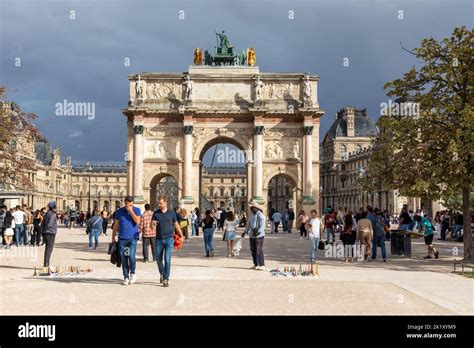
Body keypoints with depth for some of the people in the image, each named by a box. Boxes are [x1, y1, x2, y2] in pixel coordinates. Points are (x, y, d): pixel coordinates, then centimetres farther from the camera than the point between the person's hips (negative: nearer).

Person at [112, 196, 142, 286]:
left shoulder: (137, 210, 2)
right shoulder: (119, 211, 7)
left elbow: (137, 221, -13)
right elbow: (116, 225, 13)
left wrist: (131, 211, -14)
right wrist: (113, 237, 13)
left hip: (133, 238, -2)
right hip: (122, 238, 2)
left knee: (131, 256, -14)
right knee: (123, 258, 4)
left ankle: (132, 273, 8)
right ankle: (126, 277, 14)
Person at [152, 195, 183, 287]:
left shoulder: (171, 213, 3)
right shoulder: (156, 213, 4)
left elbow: (176, 225, 15)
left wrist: (181, 236, 20)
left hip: (169, 239, -2)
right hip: (159, 239, 2)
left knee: (167, 259, -10)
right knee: (158, 259, 8)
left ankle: (166, 279, -5)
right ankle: (162, 273, 36)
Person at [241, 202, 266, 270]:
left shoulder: (260, 215, -11)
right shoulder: (251, 215, 14)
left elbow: (262, 226, -17)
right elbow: (249, 224, 22)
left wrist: (258, 232, -29)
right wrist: (245, 232, 15)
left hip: (259, 236, -8)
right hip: (252, 235, 8)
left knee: (259, 250, -9)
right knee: (253, 250, 10)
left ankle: (262, 265, -6)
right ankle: (256, 265, 20)